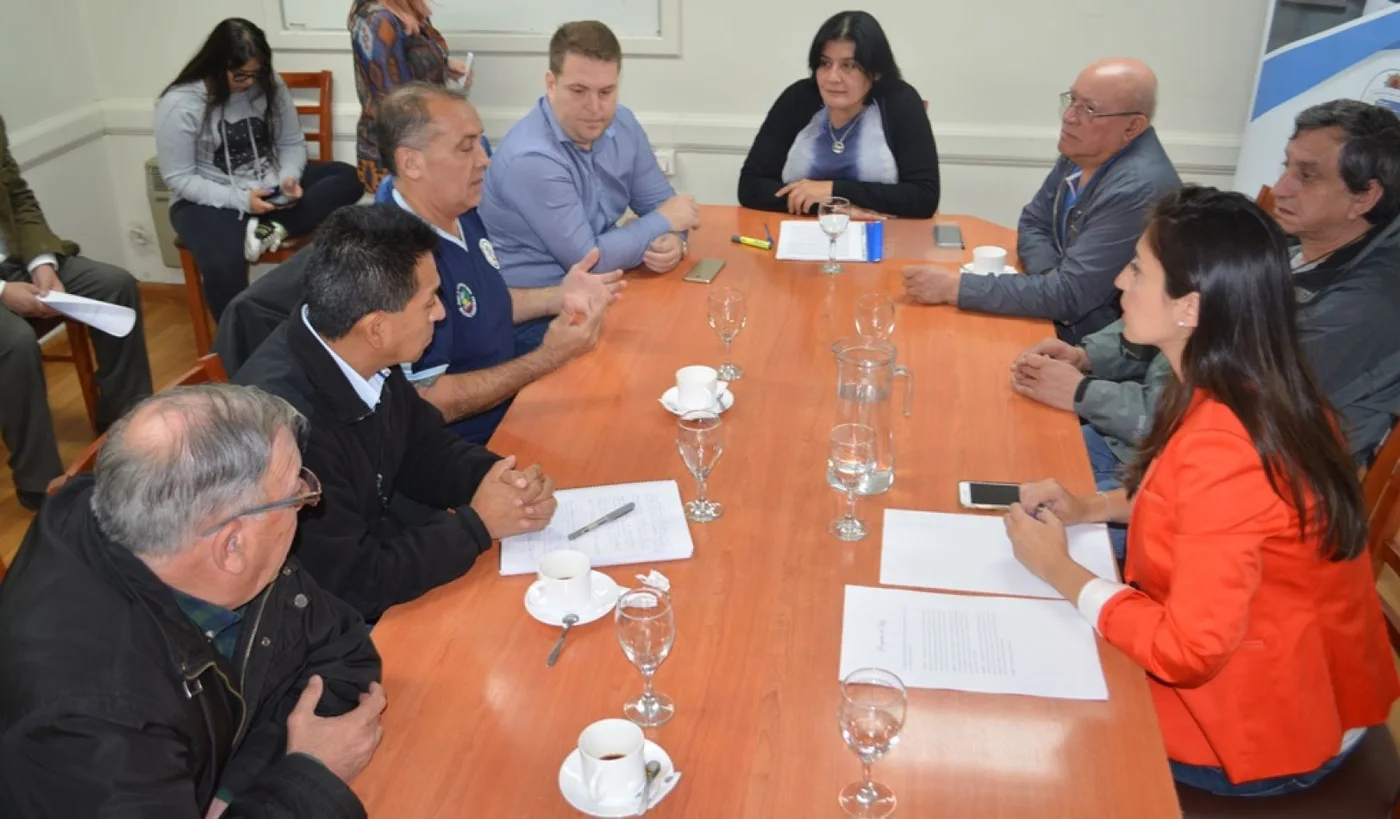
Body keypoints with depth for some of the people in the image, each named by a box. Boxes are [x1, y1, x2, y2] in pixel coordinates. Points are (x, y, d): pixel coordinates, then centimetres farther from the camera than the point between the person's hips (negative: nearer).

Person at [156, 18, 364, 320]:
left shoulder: (270, 85, -3)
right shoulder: (179, 104, -15)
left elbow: (292, 143, 5)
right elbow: (179, 179, -14)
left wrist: (289, 178, -18)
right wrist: (240, 199, -25)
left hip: (269, 187, 5)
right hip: (209, 201, -5)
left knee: (347, 179, -16)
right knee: (222, 266, -35)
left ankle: (269, 228, -27)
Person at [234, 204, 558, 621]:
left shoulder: (363, 357, -10)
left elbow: (424, 447, 7)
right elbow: (353, 586, -27)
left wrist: (499, 477, -12)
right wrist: (477, 524, -18)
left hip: (372, 546, 7)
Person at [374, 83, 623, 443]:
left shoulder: (459, 209, 1)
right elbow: (428, 402, -25)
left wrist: (558, 297, 0)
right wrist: (547, 359, -27)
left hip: (507, 409, 9)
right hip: (458, 454, -8)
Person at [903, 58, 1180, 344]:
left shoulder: (1139, 188, -27)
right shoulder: (1083, 149, 0)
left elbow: (1068, 295, -28)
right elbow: (1034, 224, 10)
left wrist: (956, 286, -27)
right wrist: (1053, 280, -12)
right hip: (1062, 321, 7)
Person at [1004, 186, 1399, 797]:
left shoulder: (1222, 448, -34)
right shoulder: (1266, 390, -6)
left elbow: (1187, 652, -30)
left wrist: (1057, 569, -18)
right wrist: (1090, 508, 1)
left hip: (1261, 727, -7)